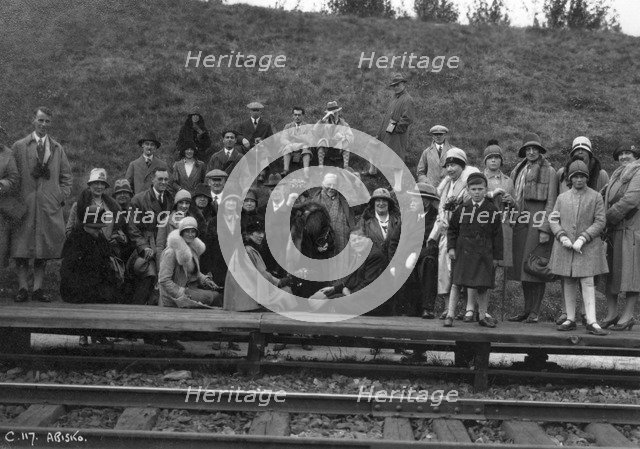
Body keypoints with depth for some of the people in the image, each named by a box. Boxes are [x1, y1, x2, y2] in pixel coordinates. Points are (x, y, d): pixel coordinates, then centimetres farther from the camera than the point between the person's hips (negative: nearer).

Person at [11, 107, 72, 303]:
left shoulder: (57, 149, 13)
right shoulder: (19, 147, 6)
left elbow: (66, 176, 14)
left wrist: (61, 196, 1)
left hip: (49, 206, 2)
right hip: (24, 203, -2)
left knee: (44, 249, 2)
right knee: (21, 249, -3)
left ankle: (37, 288, 7)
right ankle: (22, 288, 1)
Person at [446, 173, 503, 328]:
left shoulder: (492, 210, 0)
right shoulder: (462, 209, 2)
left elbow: (497, 235, 4)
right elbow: (452, 229, 10)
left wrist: (496, 256, 2)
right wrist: (451, 248, 0)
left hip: (484, 254, 0)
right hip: (462, 252, 0)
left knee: (483, 286, 5)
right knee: (456, 283, -2)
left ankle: (482, 316, 20)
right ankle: (450, 315, 3)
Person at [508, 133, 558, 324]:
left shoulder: (548, 171, -1)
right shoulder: (518, 171, 16)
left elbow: (551, 202, -5)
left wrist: (545, 229, -12)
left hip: (538, 222, -6)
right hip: (520, 223, 6)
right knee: (522, 268, 8)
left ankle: (534, 312, 0)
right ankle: (526, 309, 17)